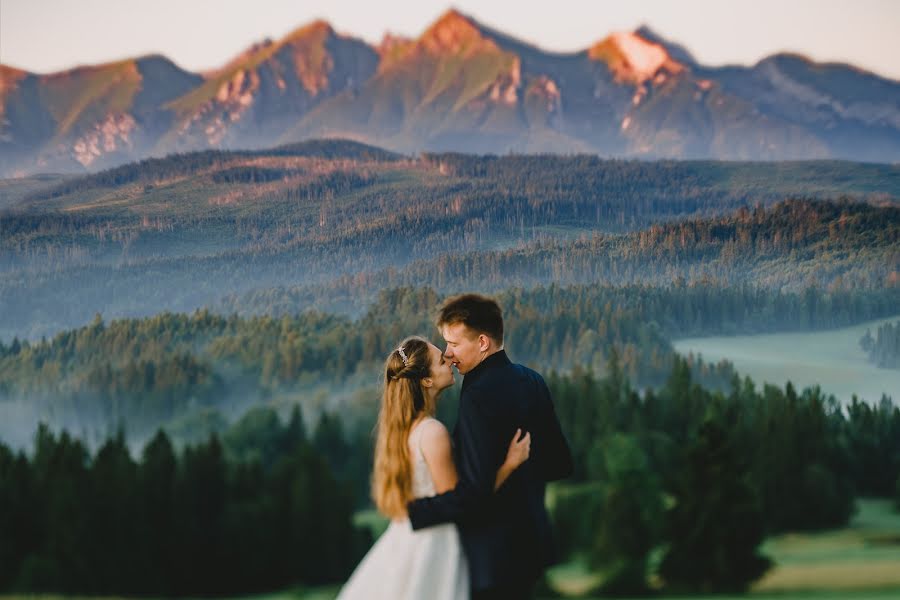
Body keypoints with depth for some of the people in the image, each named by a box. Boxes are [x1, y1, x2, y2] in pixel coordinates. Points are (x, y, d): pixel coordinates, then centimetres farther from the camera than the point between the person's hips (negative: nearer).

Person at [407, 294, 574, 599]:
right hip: (532, 540, 9)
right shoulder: (532, 382, 6)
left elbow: (477, 490, -25)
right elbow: (561, 463, 12)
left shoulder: (479, 396, -21)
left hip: (495, 555, -9)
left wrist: (416, 511, -15)